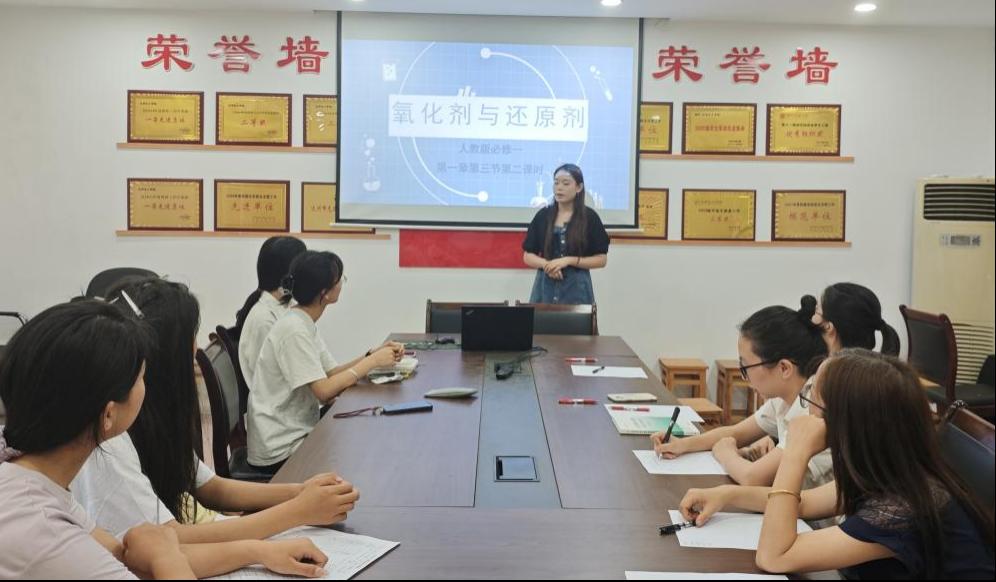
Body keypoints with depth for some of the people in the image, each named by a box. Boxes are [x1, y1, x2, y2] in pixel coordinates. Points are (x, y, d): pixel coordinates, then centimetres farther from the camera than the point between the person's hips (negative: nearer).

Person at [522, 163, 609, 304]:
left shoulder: (589, 217, 0)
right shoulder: (543, 215, 6)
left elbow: (601, 259, -1)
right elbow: (528, 256, 9)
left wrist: (568, 261, -13)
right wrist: (546, 264, -12)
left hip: (576, 288, -2)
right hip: (545, 286, 2)